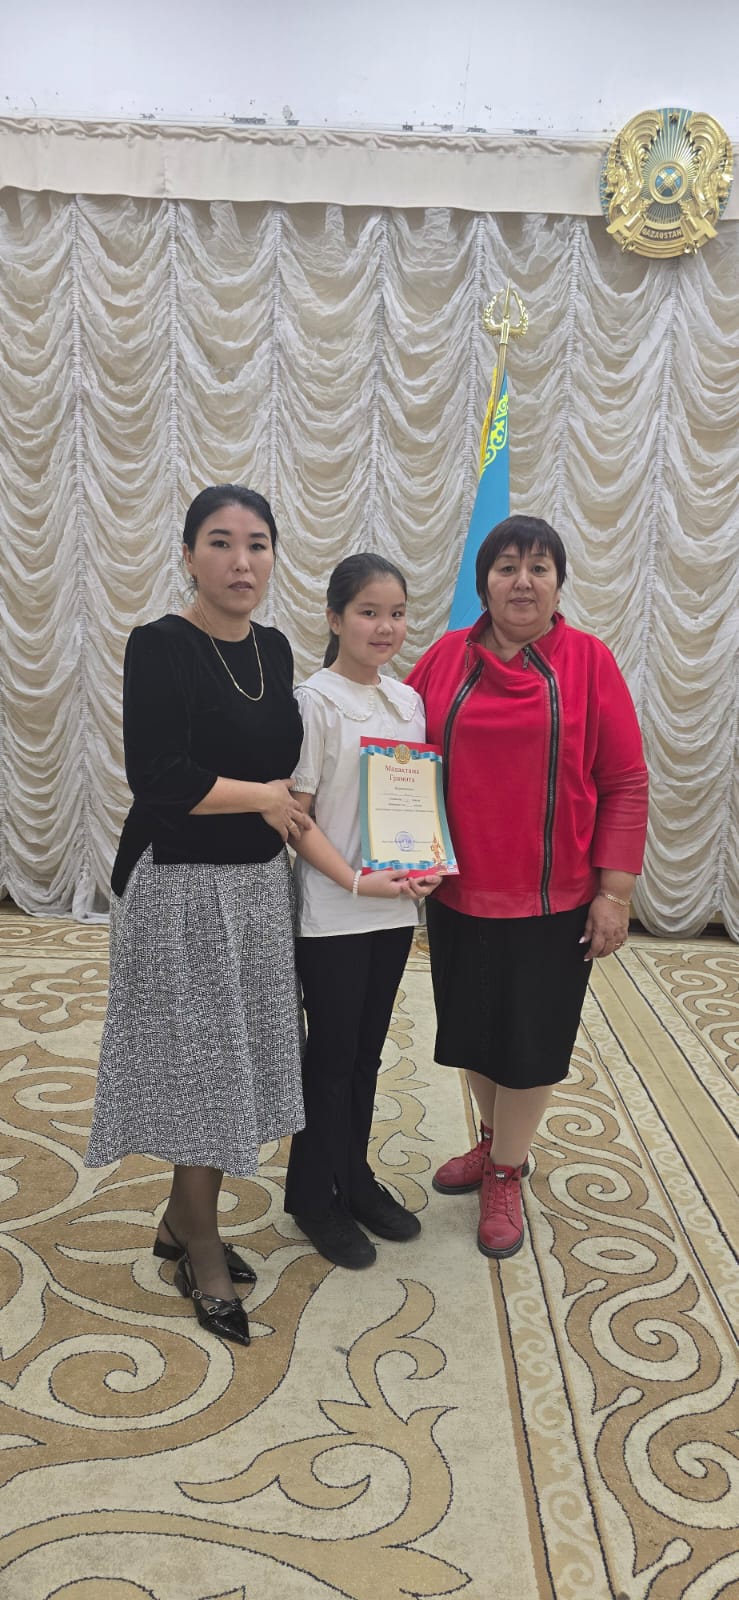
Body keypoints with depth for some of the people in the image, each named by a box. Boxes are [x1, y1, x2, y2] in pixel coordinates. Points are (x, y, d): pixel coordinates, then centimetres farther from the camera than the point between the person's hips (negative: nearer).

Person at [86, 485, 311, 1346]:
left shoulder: (274, 650, 7)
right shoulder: (160, 647, -13)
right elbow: (160, 779, -22)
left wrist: (289, 806, -1)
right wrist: (267, 799, -11)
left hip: (258, 882, 6)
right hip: (182, 885, -6)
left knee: (232, 1062, 14)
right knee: (198, 1065, 5)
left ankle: (180, 1220, 35)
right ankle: (203, 1252, 25)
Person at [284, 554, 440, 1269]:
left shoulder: (408, 699, 7)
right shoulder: (316, 701, -11)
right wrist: (355, 880, -21)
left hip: (395, 906, 6)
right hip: (332, 912, -5)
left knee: (367, 1051, 17)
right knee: (331, 1055, 6)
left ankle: (355, 1179, 34)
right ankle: (315, 1196, 25)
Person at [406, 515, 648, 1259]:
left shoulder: (588, 661, -7)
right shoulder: (445, 658, -1)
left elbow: (626, 784, -7)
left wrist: (615, 892, -9)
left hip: (554, 899, -2)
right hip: (461, 893, 3)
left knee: (529, 1041, 10)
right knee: (473, 1031, 18)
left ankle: (504, 1175, 33)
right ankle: (496, 1140, 44)